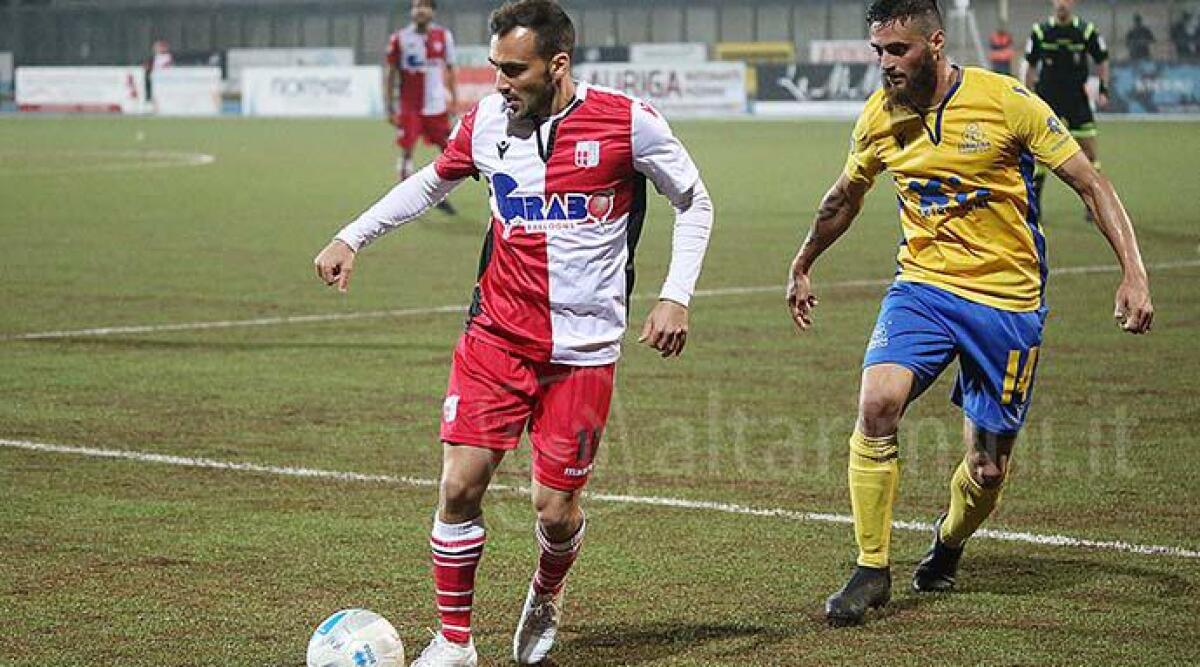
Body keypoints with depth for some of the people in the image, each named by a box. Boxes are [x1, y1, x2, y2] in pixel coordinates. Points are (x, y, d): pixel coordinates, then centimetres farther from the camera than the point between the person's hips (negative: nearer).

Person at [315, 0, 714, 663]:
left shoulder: (627, 122, -10)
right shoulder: (486, 121, 0)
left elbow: (693, 202, 4)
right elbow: (430, 182, 20)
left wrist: (675, 297, -5)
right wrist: (351, 238, 14)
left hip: (584, 351, -2)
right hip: (496, 335, 2)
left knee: (556, 510, 0)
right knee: (460, 485, -9)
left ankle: (544, 598, 35)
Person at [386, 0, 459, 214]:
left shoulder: (443, 36, 3)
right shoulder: (400, 38, -3)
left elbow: (450, 70, 11)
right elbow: (391, 75, 2)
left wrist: (454, 100, 7)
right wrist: (390, 108, 0)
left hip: (436, 107, 2)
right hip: (409, 107, -2)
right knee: (406, 151, -5)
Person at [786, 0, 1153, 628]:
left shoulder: (1007, 101, -13)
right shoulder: (879, 117, -1)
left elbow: (1091, 184, -7)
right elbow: (844, 197, 20)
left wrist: (1133, 273, -16)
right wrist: (802, 267, 32)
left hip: (1007, 299, -2)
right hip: (921, 285, 2)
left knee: (988, 469, 3)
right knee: (876, 405, -24)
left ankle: (948, 542, 38)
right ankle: (871, 569, -10)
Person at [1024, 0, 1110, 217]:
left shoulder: (1087, 31, -2)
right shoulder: (1040, 31, -1)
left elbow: (1101, 61, 9)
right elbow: (1031, 66, 8)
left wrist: (1103, 90, -2)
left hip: (1077, 98, 0)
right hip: (1047, 98, 0)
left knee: (1089, 148, -3)